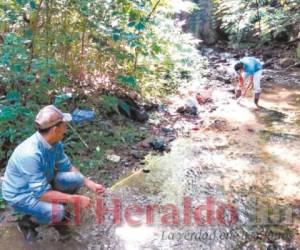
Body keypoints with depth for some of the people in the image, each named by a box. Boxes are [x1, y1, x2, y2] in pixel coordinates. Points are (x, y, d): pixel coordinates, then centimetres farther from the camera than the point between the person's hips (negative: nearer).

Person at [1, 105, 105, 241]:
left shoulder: (55, 143, -12)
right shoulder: (30, 154, -37)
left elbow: (67, 167, 3)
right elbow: (42, 193, -34)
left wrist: (89, 183, -6)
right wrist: (75, 199, -30)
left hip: (40, 183, 7)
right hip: (20, 194, -7)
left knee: (77, 179, -10)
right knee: (57, 212, -29)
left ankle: (57, 211, 12)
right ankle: (26, 222, 1)